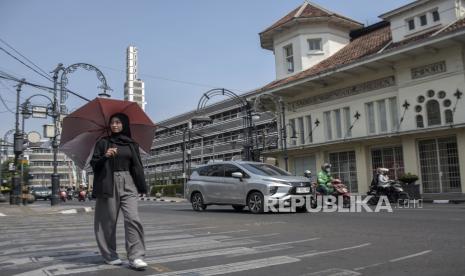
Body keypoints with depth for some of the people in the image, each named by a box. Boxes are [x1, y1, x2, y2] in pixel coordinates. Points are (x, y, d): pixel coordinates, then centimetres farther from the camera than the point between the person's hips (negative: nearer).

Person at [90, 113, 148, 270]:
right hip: (108, 184, -1)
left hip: (128, 183, 1)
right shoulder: (103, 143, 8)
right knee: (109, 220, 2)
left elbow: (137, 166, 13)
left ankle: (135, 257, -11)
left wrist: (142, 186, 6)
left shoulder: (131, 144, 13)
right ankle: (109, 255, 18)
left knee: (132, 218, -11)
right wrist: (105, 156, -15)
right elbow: (94, 164, 5)